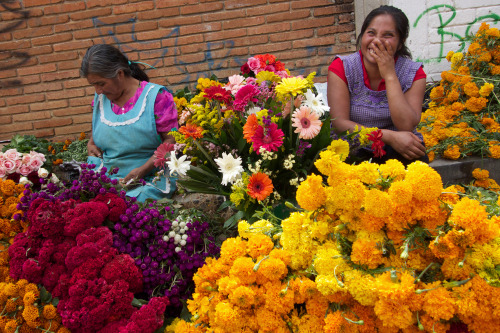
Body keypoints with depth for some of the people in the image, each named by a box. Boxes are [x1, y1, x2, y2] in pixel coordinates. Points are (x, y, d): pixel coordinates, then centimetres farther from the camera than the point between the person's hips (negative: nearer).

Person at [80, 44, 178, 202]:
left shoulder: (155, 96, -4)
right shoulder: (100, 99, 14)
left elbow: (171, 141, -8)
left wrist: (142, 170, -18)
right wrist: (91, 146, 5)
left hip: (148, 181, -4)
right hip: (105, 180, 5)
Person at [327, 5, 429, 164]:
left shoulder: (413, 73, -2)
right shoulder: (341, 67, -7)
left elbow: (407, 126, -16)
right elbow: (339, 123, -16)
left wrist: (390, 75, -19)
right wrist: (390, 136, -27)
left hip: (399, 148, 2)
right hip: (351, 148, -1)